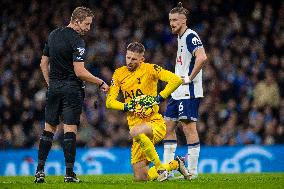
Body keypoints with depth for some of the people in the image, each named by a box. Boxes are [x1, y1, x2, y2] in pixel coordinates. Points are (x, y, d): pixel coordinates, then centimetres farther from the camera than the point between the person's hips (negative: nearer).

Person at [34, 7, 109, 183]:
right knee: (70, 129, -5)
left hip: (54, 88, 6)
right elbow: (79, 71, -20)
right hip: (72, 89, -6)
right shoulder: (77, 41, -14)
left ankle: (40, 170, 6)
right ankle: (69, 173, -7)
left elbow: (44, 64, 15)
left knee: (49, 129, 11)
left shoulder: (53, 35, 10)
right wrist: (100, 83, -11)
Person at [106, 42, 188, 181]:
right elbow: (109, 102, 4)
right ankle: (175, 164, 27)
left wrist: (159, 98, -19)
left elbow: (176, 80, -16)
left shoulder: (149, 69, -6)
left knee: (135, 132, -42)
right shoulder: (119, 74, 8)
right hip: (136, 125, 6)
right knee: (140, 178, 0)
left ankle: (159, 166, -22)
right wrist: (126, 106, -13)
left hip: (155, 123, -6)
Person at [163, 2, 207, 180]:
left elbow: (202, 57, -28)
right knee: (168, 126, 11)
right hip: (177, 92, 10)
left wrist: (189, 78, -21)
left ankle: (192, 171, -6)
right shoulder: (180, 38, 18)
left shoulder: (191, 36, -13)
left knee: (189, 127, -9)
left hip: (188, 92, -10)